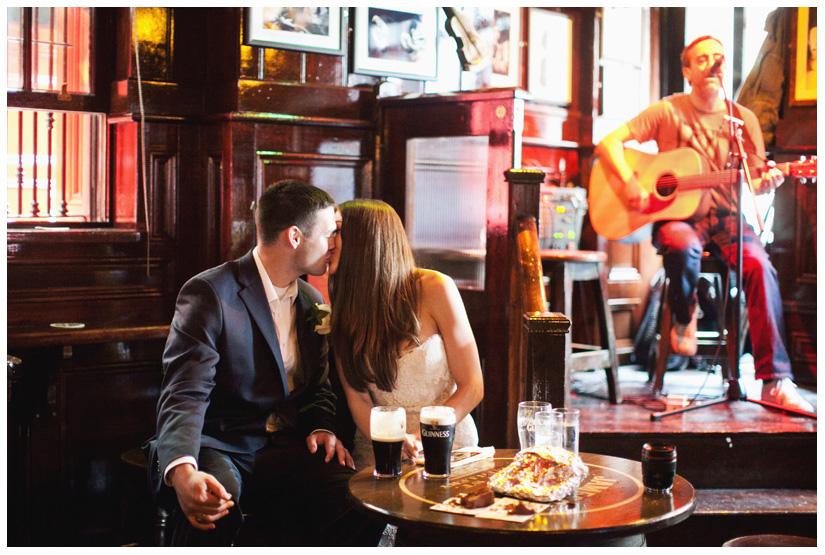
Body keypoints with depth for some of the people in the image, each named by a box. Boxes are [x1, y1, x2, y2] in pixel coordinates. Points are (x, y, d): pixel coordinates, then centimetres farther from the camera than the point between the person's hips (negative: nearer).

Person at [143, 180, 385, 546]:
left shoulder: (312, 302, 14)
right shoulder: (209, 293, -11)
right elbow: (184, 396, -20)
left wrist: (322, 427, -1)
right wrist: (182, 471, -39)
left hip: (284, 449, 6)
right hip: (217, 447, -5)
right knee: (214, 507, -39)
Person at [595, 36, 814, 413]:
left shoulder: (743, 119, 9)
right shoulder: (668, 111, 2)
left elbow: (751, 185, 10)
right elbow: (607, 143, -2)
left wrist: (765, 183, -14)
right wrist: (630, 184, -18)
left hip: (726, 216, 2)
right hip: (677, 216, -2)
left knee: (759, 266, -28)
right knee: (683, 247, -39)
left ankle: (774, 380, -26)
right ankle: (683, 318, -5)